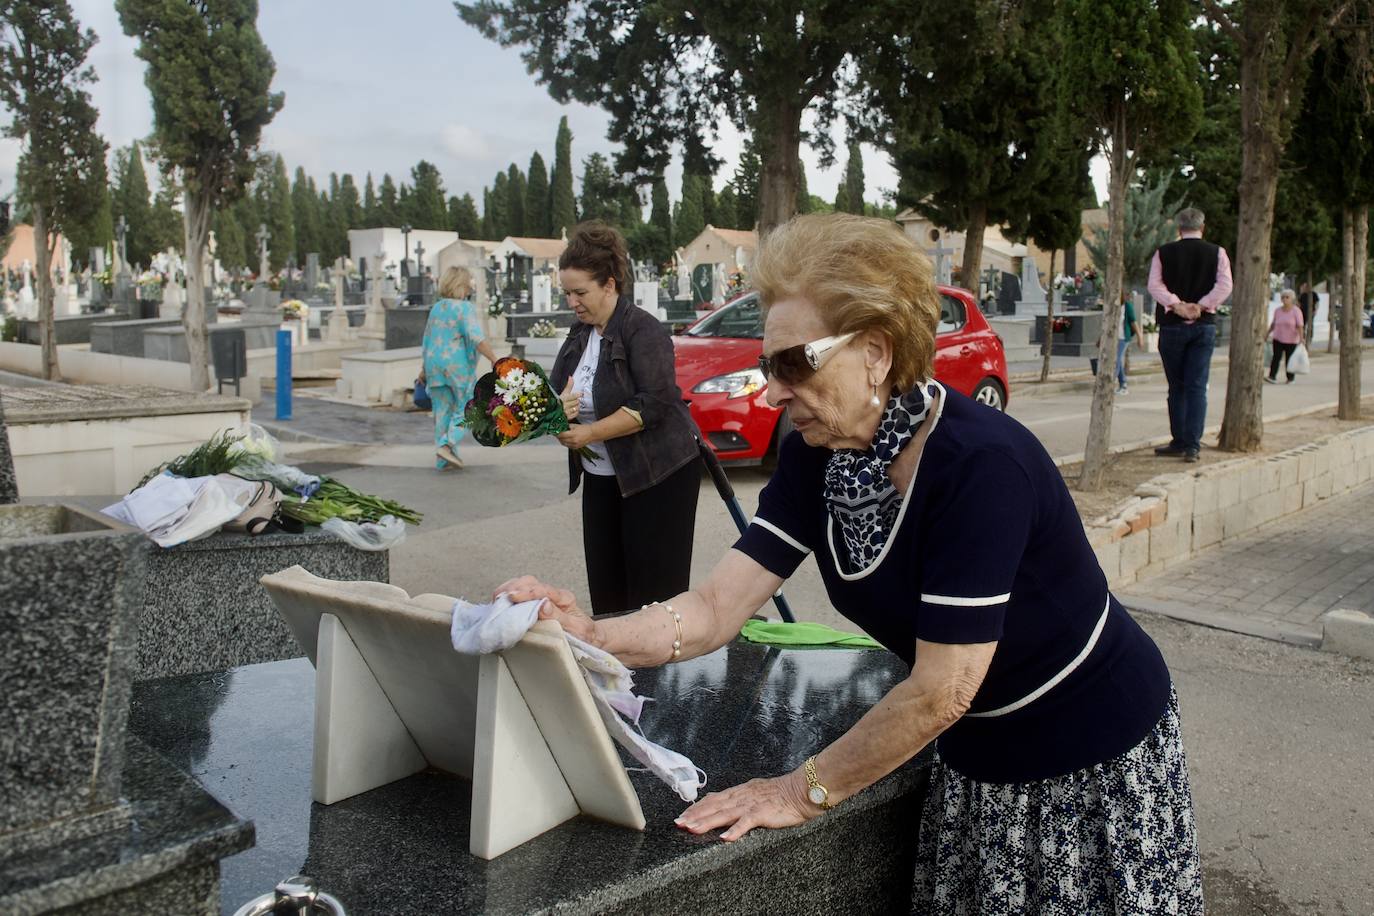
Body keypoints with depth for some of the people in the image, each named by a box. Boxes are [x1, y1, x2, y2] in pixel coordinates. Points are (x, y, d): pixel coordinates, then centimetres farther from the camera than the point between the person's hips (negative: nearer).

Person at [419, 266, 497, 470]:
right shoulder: (465, 308, -9)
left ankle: (443, 460, 11)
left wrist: (424, 368, 26)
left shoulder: (436, 308, 13)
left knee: (442, 411, 10)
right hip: (459, 365, -7)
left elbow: (427, 341, 18)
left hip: (435, 363, 7)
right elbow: (476, 337, -22)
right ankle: (447, 444, -11)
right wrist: (494, 359, -23)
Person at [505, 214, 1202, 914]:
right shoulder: (816, 458, -9)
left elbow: (938, 692, -29)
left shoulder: (981, 463, -31)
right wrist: (591, 634, -31)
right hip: (975, 760, 6)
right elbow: (717, 608, -14)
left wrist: (806, 791, -19)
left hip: (1093, 764, -5)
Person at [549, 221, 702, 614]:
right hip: (600, 478, 8)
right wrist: (557, 407, -9)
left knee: (653, 593, -5)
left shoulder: (643, 330, -13)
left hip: (657, 475, -7)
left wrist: (589, 433, -21)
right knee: (605, 590, 7)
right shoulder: (579, 335, 11)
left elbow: (651, 404, -21)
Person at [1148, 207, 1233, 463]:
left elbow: (1154, 284, -10)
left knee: (1177, 387, 9)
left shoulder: (1164, 253, 0)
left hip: (1172, 326, 0)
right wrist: (1200, 306, -11)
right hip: (1204, 326, 0)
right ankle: (1192, 445, -4)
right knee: (1197, 387, 1)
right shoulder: (1217, 252, 2)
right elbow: (1225, 285, -9)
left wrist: (1177, 305, -14)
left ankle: (1179, 442, 12)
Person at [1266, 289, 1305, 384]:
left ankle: (1290, 378, 15)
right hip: (1278, 338, 3)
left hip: (1291, 340, -3)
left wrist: (1301, 338, -21)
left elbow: (1300, 326, -12)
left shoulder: (1296, 311, -7)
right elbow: (1273, 324, 16)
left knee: (1289, 359, 3)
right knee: (1276, 357, -10)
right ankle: (1272, 377, -17)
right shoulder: (1277, 310, 5)